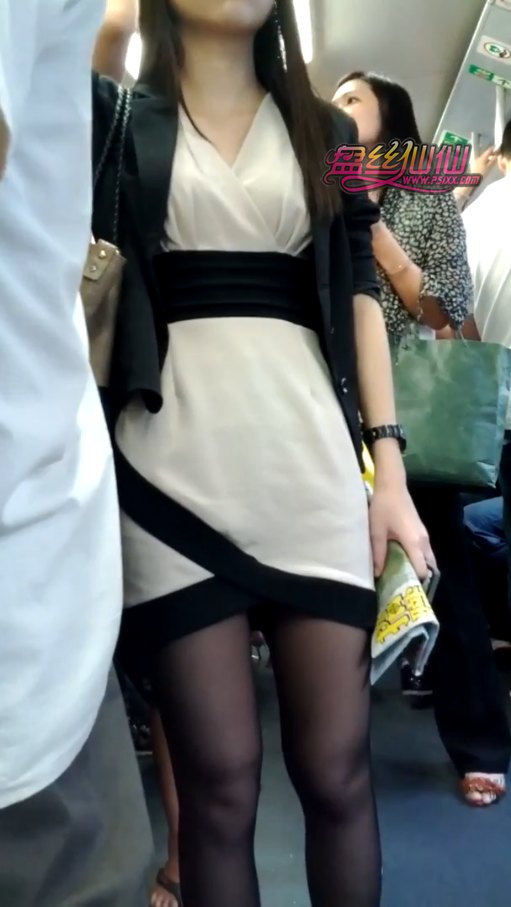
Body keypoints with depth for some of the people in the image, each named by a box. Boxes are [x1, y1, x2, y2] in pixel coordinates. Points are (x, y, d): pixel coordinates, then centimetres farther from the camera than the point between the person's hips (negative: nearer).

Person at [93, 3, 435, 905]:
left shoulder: (327, 132, 18)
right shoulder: (114, 117, 13)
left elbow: (359, 297, 12)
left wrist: (389, 465, 4)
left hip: (312, 459, 2)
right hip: (174, 463, -2)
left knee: (336, 766, 3)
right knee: (218, 780, 1)